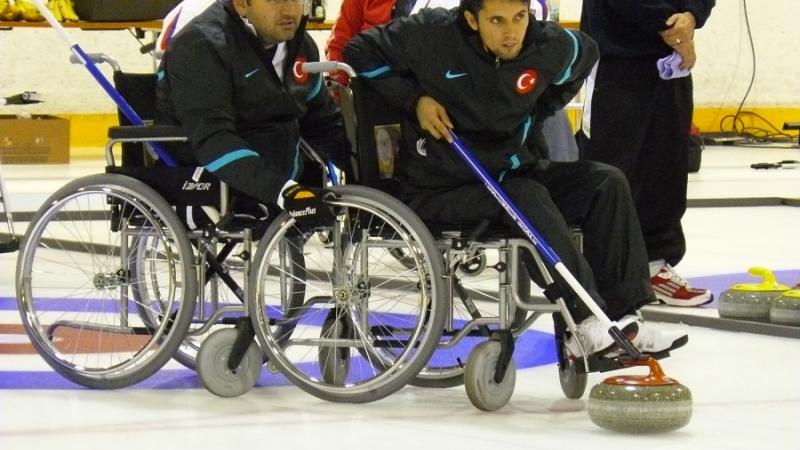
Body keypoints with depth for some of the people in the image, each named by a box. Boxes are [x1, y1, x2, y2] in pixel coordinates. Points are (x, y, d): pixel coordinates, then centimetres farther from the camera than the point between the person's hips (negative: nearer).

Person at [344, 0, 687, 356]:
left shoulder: (551, 47, -6)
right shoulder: (433, 34, -17)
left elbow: (585, 54, 18)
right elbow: (361, 53, -6)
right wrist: (415, 99, -14)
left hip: (508, 170, 6)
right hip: (439, 189, -6)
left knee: (606, 182, -11)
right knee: (525, 198, -32)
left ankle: (621, 317, -14)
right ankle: (584, 324, -35)